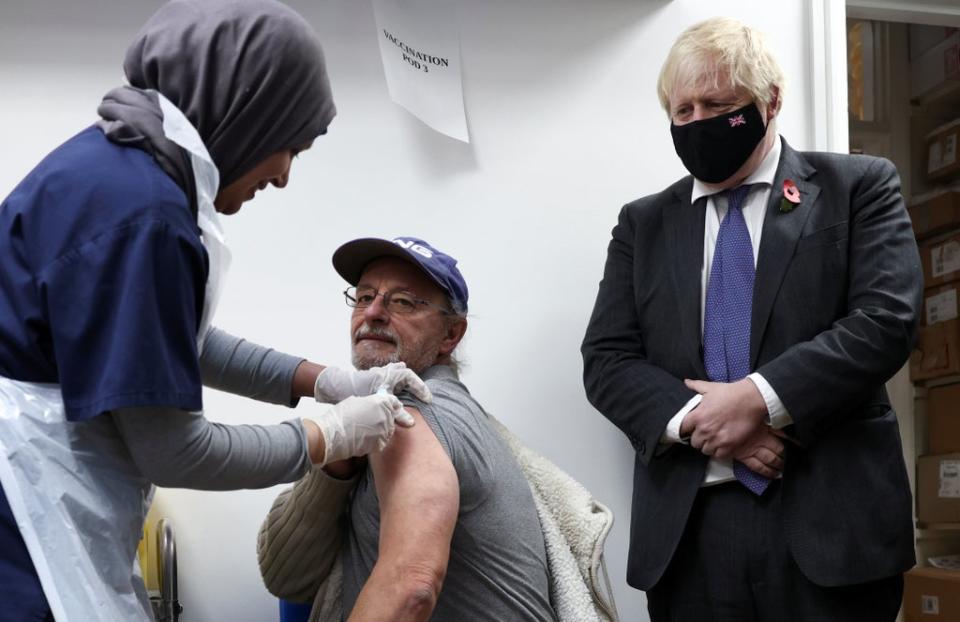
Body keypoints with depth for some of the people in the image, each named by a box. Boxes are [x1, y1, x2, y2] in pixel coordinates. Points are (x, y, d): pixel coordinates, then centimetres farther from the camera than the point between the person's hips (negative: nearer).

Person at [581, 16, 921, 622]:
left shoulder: (859, 186, 5)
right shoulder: (643, 223, 13)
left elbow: (886, 319, -7)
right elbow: (606, 360, 5)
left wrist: (759, 398, -15)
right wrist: (696, 420, -12)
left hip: (832, 516, -2)